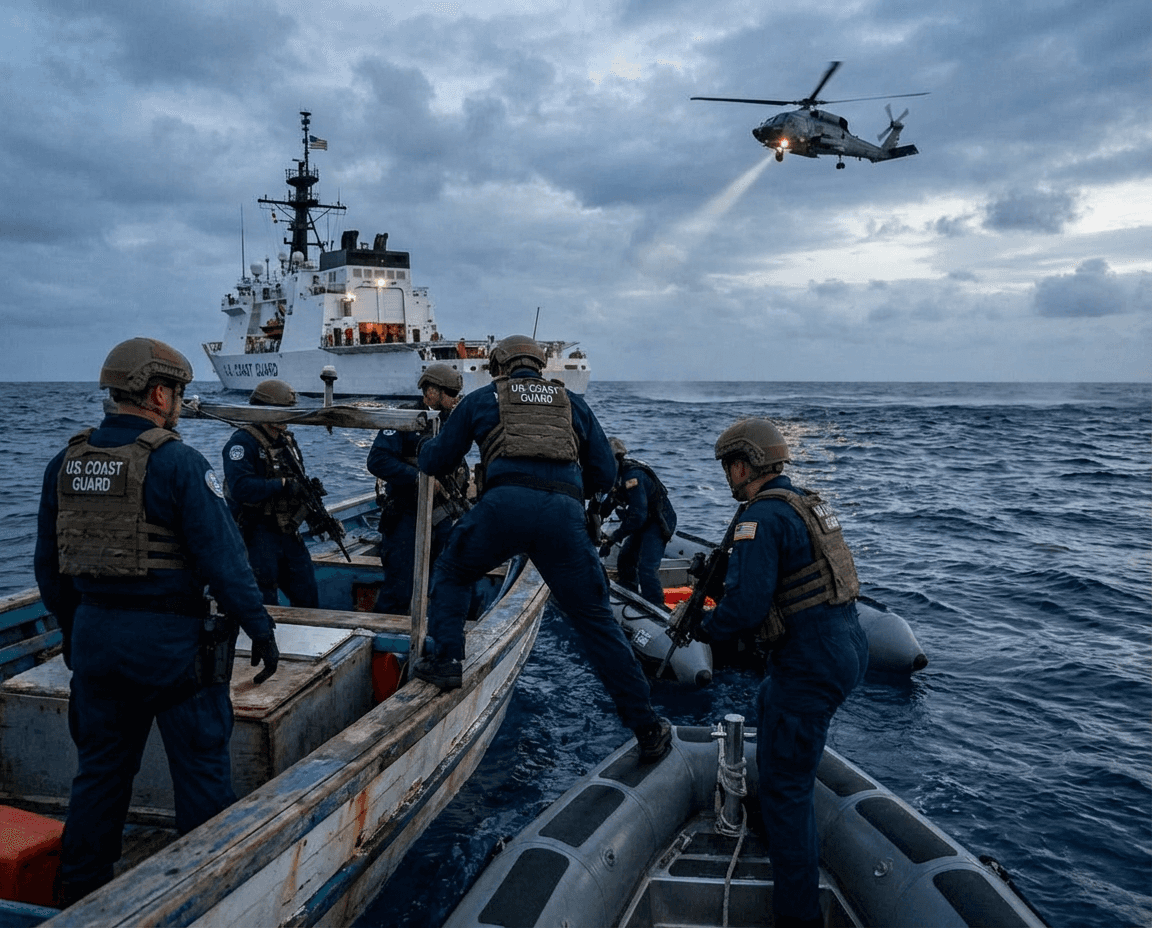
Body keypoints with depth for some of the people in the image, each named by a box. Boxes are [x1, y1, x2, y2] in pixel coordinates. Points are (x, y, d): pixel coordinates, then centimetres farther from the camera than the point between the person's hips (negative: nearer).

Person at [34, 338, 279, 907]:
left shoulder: (65, 464, 5)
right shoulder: (177, 463, -15)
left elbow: (48, 564, 12)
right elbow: (222, 557, -17)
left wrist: (74, 631, 23)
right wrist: (260, 629, -9)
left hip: (93, 636, 7)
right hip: (171, 640, -6)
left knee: (100, 770, 20)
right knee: (202, 770, 8)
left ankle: (80, 899, 32)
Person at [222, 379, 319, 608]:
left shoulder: (288, 441, 14)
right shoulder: (243, 442, -13)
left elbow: (300, 485, 20)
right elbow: (241, 486, -28)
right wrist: (282, 485, -25)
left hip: (289, 533, 8)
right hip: (256, 535, -8)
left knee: (308, 599, 13)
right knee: (264, 605, 1)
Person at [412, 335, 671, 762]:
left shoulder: (481, 399, 25)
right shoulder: (572, 403, 29)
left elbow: (434, 462, 27)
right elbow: (605, 474, 25)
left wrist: (427, 444, 50)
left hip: (504, 503, -2)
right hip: (565, 513, 2)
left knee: (452, 573, 28)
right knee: (595, 619, 10)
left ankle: (444, 659, 18)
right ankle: (647, 729, 12)